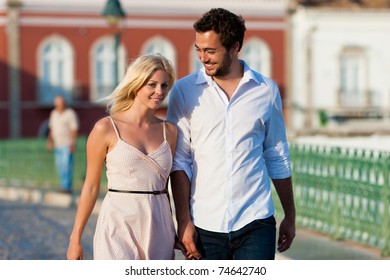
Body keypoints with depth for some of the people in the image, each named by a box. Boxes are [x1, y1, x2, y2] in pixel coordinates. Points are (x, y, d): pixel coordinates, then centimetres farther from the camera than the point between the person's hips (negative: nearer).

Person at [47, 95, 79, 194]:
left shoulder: (70, 114, -10)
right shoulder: (53, 113, 11)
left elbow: (74, 130, -13)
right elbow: (52, 128, 20)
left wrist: (72, 144, -19)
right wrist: (50, 141, 12)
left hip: (67, 145, -7)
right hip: (58, 144, 7)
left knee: (66, 166, -13)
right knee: (60, 166, 6)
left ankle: (66, 187, -15)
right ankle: (67, 187, 11)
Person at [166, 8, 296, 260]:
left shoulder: (266, 90, 5)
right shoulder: (184, 91, 1)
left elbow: (278, 158, 13)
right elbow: (179, 161, 0)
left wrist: (290, 216, 15)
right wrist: (184, 221, -6)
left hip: (255, 223, 0)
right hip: (205, 226, 0)